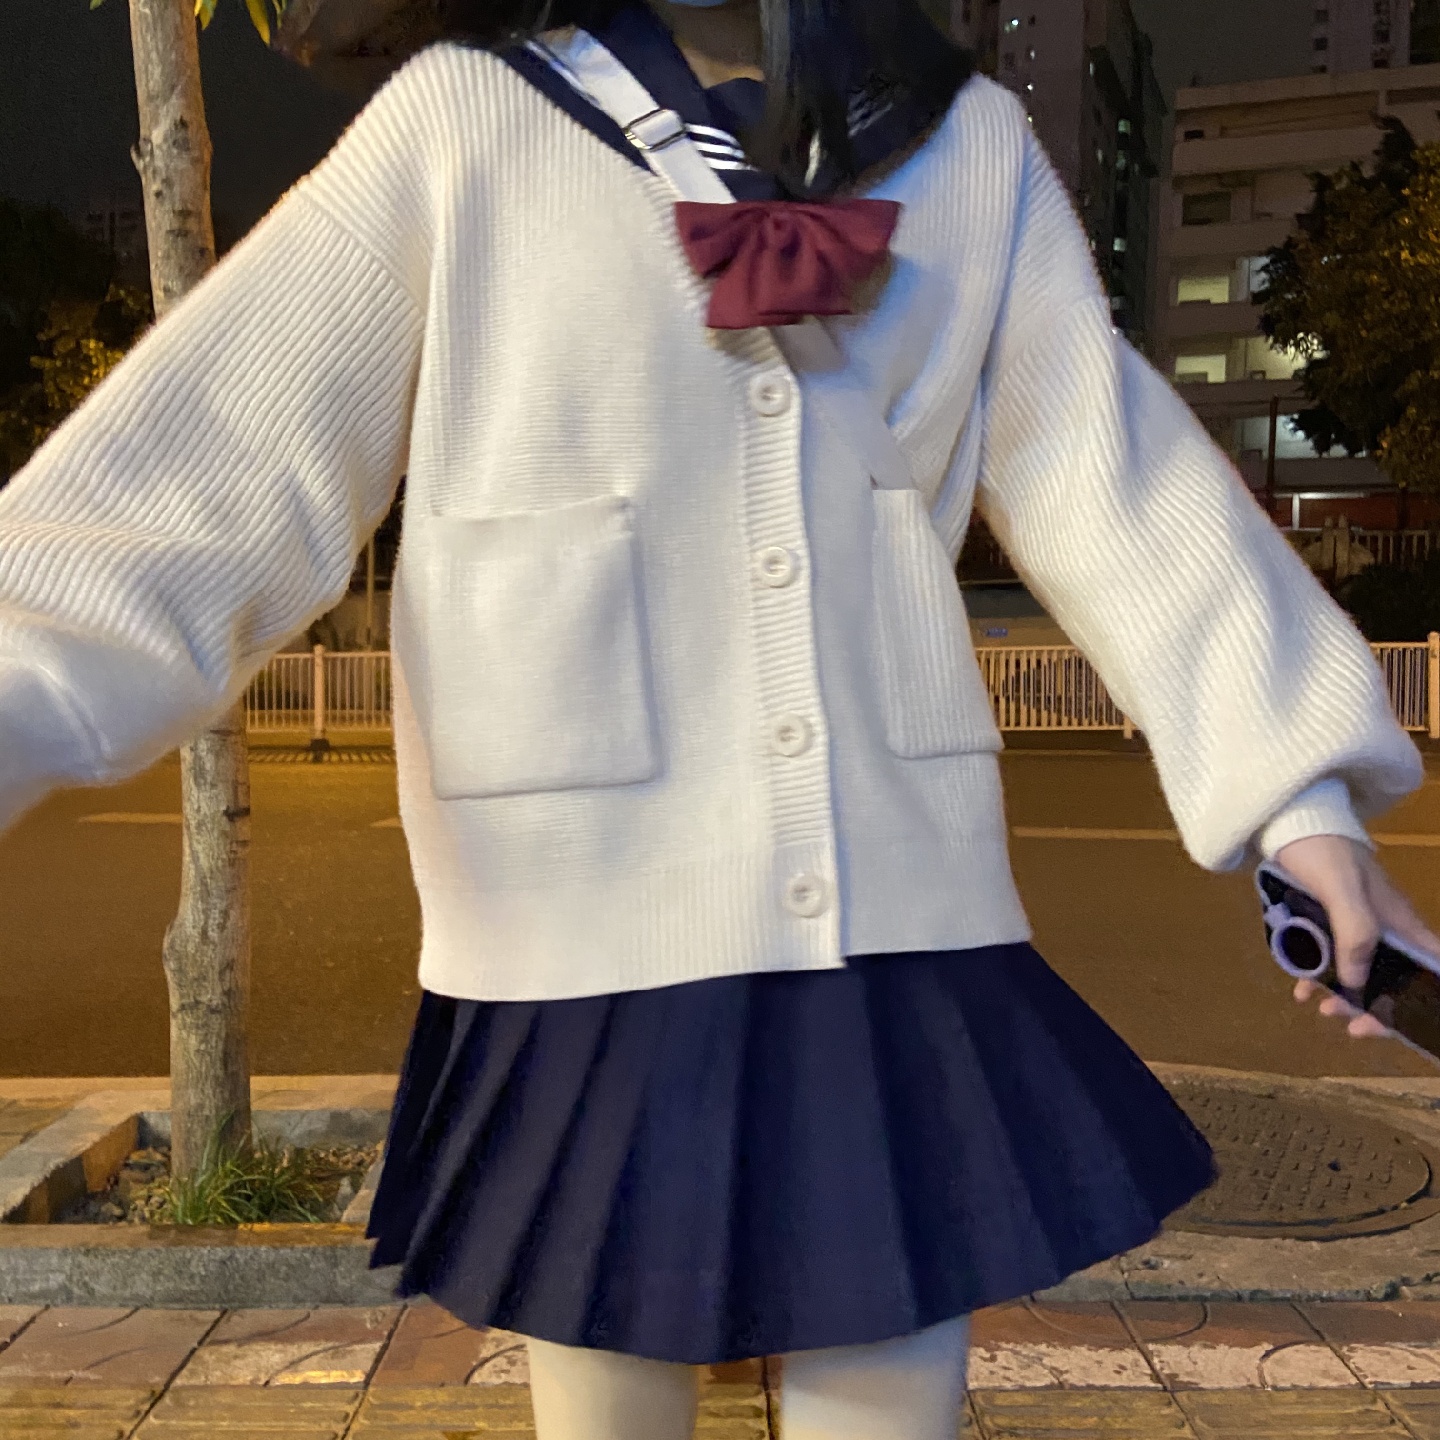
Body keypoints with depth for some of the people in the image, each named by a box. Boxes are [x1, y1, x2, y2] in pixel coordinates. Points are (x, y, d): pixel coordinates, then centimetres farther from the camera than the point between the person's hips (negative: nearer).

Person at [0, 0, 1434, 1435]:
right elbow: (233, 448, -6)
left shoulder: (973, 147, 9)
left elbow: (1114, 479, 8)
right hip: (595, 931, -2)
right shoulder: (461, 120, 0)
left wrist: (1298, 780, 3)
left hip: (897, 920, 3)